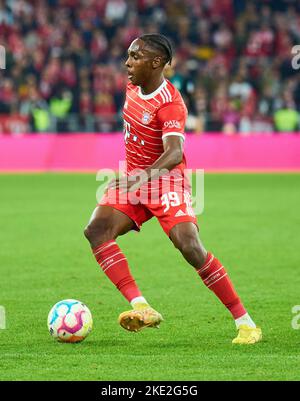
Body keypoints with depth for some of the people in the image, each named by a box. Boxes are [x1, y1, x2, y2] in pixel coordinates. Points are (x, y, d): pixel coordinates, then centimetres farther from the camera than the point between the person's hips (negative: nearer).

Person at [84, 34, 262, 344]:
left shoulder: (170, 104, -21)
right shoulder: (133, 86, 4)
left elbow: (175, 152, -36)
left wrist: (145, 174, -52)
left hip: (165, 180, -8)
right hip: (133, 179, 8)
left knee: (191, 248, -21)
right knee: (96, 229, -18)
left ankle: (245, 324, -9)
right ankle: (141, 307, -27)